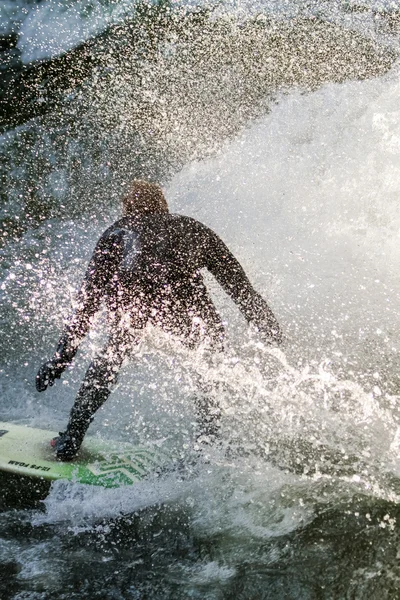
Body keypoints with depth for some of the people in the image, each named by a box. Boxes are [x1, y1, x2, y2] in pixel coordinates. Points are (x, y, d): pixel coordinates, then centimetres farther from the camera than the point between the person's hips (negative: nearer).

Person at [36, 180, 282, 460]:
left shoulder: (118, 231, 32)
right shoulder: (193, 228, 33)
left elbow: (88, 299, 30)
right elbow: (240, 285, 31)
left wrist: (62, 357, 33)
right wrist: (271, 329, 37)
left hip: (129, 295, 1)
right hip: (183, 299, 0)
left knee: (110, 357, 29)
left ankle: (71, 439, 32)